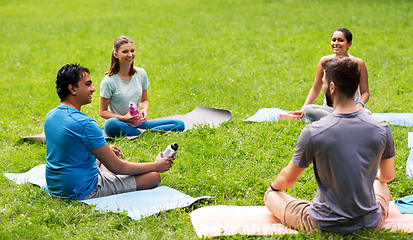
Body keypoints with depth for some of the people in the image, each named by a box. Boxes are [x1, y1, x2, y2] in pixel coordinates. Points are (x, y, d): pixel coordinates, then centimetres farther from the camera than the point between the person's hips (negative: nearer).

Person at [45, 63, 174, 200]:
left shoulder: (50, 116, 3)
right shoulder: (84, 124, -24)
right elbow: (117, 167, -18)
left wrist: (105, 151, 22)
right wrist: (156, 166, -6)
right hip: (82, 192, -9)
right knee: (154, 176, -8)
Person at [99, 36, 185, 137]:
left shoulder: (141, 74, 3)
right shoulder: (109, 81, -12)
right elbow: (102, 111, -7)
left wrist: (144, 110, -10)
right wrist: (123, 118, -24)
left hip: (138, 123, 4)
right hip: (121, 125, -4)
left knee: (180, 124, -12)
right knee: (111, 124, -43)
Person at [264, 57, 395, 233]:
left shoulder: (313, 132, -20)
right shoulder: (381, 128, -11)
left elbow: (287, 180, -4)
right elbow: (388, 176, 8)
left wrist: (274, 186, 20)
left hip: (324, 225, -4)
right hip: (370, 224, 4)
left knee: (271, 195, 19)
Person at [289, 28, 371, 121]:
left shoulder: (358, 63, -2)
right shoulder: (325, 61, 3)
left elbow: (365, 92, 1)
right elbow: (315, 89, 8)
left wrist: (360, 104, -22)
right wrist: (303, 109, -4)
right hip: (329, 109, 1)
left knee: (367, 113, -35)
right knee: (308, 110, -30)